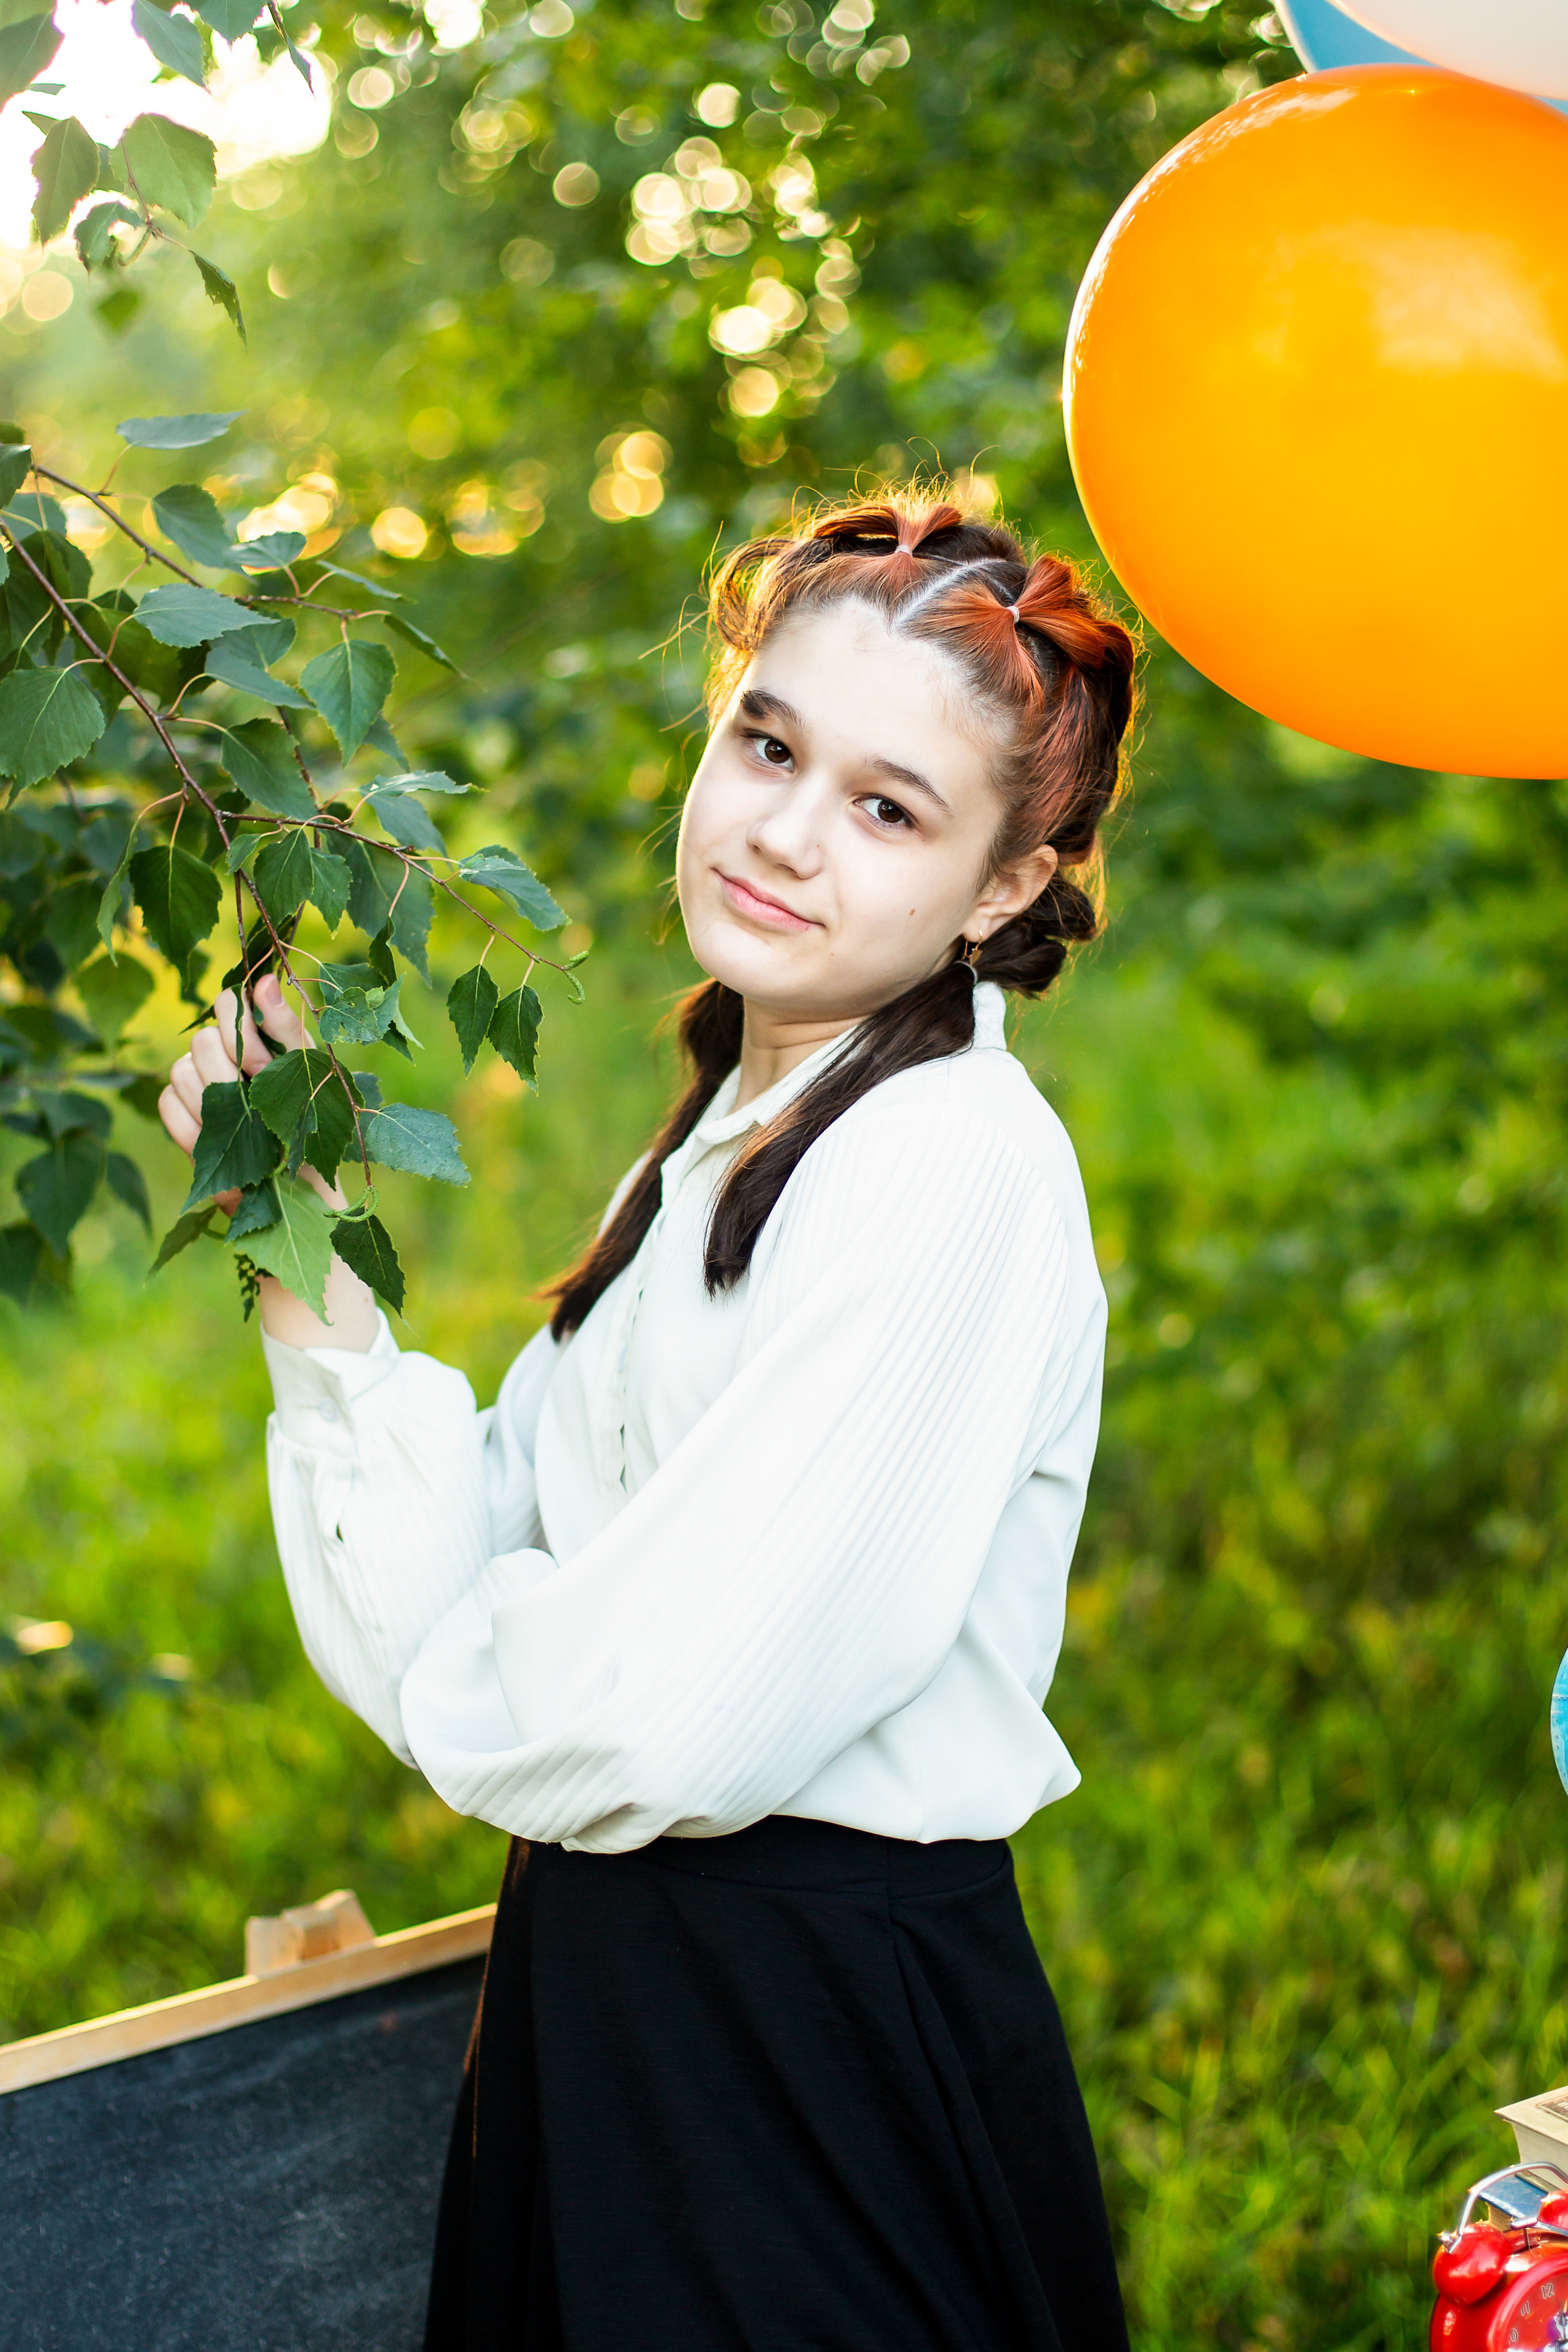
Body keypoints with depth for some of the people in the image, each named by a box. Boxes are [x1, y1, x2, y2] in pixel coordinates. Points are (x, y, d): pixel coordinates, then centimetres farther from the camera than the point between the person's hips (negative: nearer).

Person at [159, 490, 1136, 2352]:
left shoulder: (954, 1168, -20)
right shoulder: (722, 1148, 9)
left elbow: (672, 1726, -24)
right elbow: (478, 1561, 3)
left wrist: (441, 1671, -5)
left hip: (833, 2043, -8)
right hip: (608, 1978, 8)